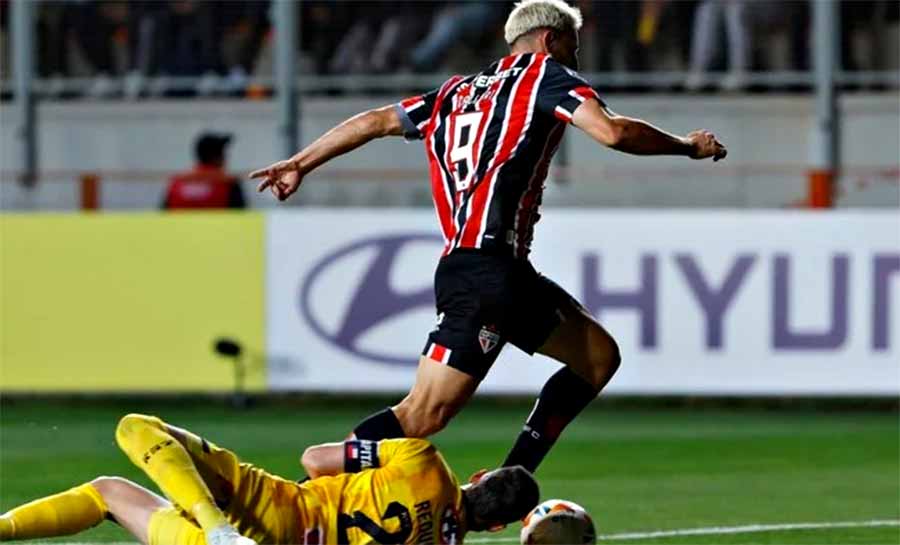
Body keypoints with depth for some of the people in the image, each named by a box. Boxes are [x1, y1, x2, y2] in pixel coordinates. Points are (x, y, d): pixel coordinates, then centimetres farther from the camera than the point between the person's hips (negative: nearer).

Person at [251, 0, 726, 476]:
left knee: (599, 356, 12)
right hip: (486, 272, -9)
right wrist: (687, 146, 4)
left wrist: (299, 164, 36)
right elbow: (612, 132, -11)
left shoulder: (459, 92, 23)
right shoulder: (546, 75, 3)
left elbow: (375, 122, 26)